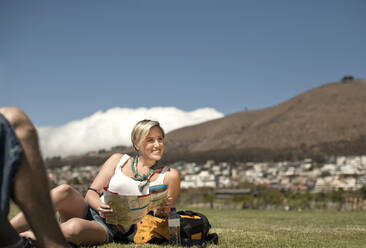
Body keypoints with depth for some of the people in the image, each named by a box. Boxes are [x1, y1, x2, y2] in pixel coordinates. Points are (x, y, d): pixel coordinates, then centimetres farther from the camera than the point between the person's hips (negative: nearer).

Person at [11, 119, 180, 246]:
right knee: (64, 191, -32)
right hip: (87, 212, 3)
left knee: (74, 228, -37)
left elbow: (162, 217, 11)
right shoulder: (119, 160, 12)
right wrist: (101, 207, -17)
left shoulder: (169, 176, 8)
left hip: (112, 230, -2)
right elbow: (92, 193, 7)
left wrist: (163, 212, -14)